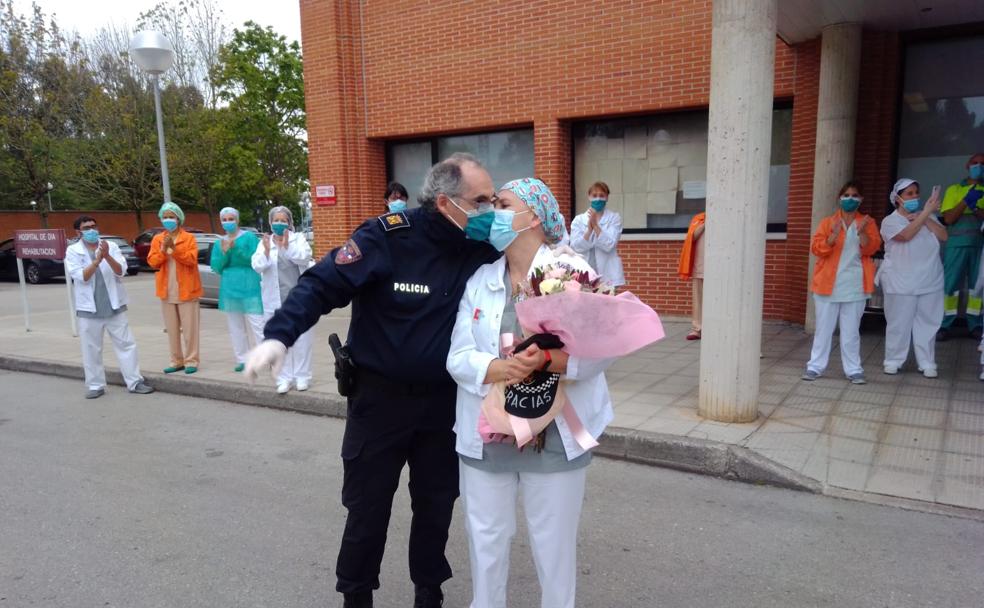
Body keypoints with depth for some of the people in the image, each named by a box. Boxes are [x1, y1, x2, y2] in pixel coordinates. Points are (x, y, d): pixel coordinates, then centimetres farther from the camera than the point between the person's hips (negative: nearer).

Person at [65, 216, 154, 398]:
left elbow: (121, 272, -9)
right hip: (89, 308, -1)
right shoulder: (73, 251, -1)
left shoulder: (111, 246, 2)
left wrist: (107, 256, -24)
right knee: (91, 349, 6)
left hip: (114, 305, 1)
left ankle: (135, 382, 8)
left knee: (126, 344, 2)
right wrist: (97, 260, -26)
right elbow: (81, 276, -14)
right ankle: (95, 385, 17)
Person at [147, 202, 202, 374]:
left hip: (186, 289, -4)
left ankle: (191, 361, 4)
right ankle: (177, 361, 16)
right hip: (167, 291, 4)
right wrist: (163, 249, -14)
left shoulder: (189, 238, -1)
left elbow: (191, 259, -14)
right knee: (172, 329, 8)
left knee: (189, 327, -2)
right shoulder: (157, 239, 10)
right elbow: (152, 262, 1)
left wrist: (174, 248, -23)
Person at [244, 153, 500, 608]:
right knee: (368, 504, 11)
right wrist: (279, 334, -33)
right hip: (380, 395, -3)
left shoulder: (483, 249, -5)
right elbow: (323, 284, -19)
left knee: (437, 503, 17)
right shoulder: (387, 236, -18)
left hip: (443, 400, 4)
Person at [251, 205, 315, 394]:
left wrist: (287, 246, -22)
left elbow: (305, 257, -10)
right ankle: (284, 378, 9)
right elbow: (257, 266, -5)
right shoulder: (264, 242, 6)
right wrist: (266, 251, -23)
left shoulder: (298, 238, 5)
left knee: (301, 339, 3)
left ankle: (301, 376, 11)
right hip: (275, 300, 1)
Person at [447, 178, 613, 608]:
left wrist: (547, 360, -30)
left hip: (554, 434, -3)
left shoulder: (572, 271, -7)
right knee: (485, 539, 17)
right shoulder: (479, 279, 5)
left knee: (554, 543, 12)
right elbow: (458, 356, -4)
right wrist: (498, 369, -24)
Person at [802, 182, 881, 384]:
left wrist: (862, 232, -22)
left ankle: (853, 369, 12)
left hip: (854, 286, 1)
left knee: (851, 330, 6)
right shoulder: (827, 222, 4)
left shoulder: (868, 222, 7)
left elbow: (871, 248, -5)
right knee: (824, 328, 5)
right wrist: (834, 235, -21)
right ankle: (815, 366, 11)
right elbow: (817, 248, -6)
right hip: (828, 284, 0)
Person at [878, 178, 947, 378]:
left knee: (927, 322, 7)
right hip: (901, 283, -4)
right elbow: (907, 235, -23)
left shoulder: (927, 216, 9)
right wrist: (926, 211, -24)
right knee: (899, 323, 3)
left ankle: (927, 363, 15)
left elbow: (943, 236, -2)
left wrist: (926, 218, -11)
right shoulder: (890, 221, -5)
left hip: (929, 281, 4)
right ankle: (893, 360, 15)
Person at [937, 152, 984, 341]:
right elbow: (948, 218, 1)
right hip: (957, 243, -1)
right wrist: (966, 200, -10)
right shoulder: (954, 189, 11)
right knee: (950, 283, -4)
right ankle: (945, 325, -2)